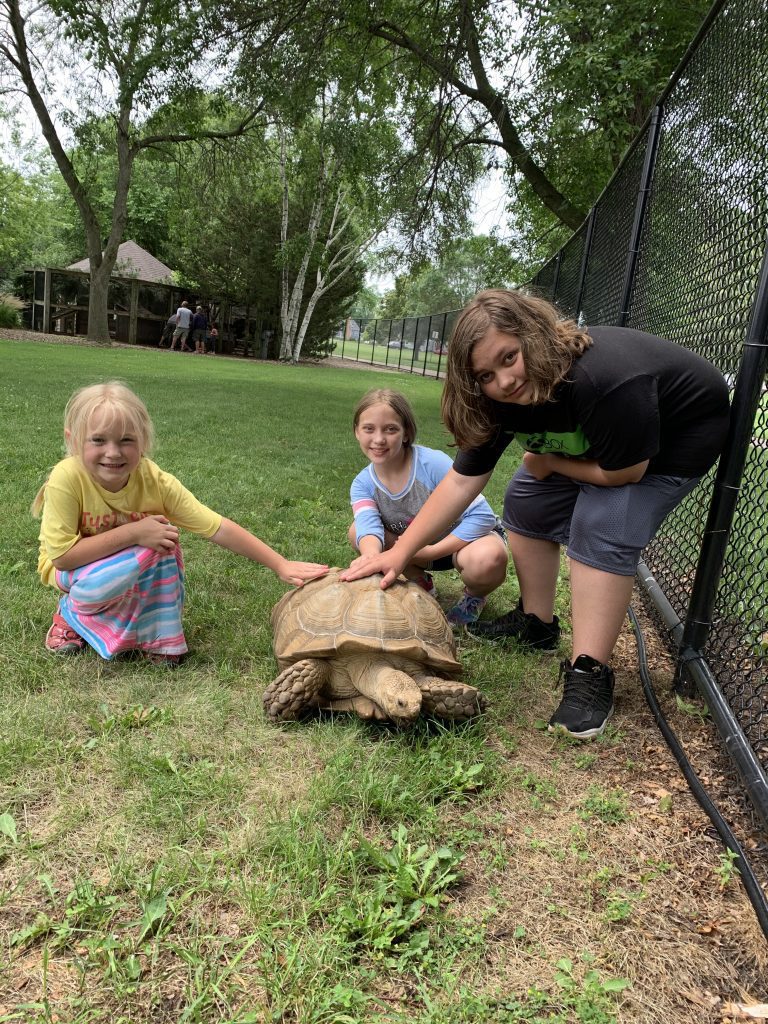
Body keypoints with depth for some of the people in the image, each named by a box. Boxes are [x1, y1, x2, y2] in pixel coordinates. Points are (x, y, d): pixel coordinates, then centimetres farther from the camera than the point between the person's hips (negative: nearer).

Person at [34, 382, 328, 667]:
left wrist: (281, 565, -27)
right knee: (145, 553, -32)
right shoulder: (67, 479, -32)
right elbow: (61, 555, -30)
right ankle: (72, 613, -4)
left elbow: (218, 528, -23)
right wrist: (132, 532, -35)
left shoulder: (156, 482, -25)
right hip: (71, 570, -3)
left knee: (163, 543, -27)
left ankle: (159, 635, -6)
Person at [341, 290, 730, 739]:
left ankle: (589, 675, -18)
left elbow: (623, 472, -30)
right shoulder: (500, 400, -19)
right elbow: (462, 482, -16)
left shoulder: (608, 380, -42)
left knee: (603, 532, -24)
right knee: (527, 506, 4)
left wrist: (548, 462, -15)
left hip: (677, 437, -7)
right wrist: (400, 552, -21)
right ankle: (537, 624, 19)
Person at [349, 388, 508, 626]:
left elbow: (482, 515, -28)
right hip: (419, 547, 5)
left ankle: (474, 596, -1)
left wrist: (433, 551, -31)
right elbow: (369, 529, -35)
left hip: (464, 538, -4)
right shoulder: (362, 485, -15)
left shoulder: (433, 463, -29)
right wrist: (372, 559, -59)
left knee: (486, 559, -40)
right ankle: (422, 584, 4)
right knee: (356, 530, -18)